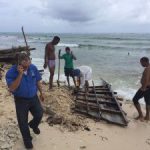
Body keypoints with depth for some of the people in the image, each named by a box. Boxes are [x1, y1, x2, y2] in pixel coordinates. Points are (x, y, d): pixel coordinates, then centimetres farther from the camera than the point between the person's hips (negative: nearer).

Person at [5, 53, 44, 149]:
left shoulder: (33, 68, -12)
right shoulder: (11, 72, -22)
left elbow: (38, 81, 3)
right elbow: (12, 88, -31)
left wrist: (41, 93, 10)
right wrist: (20, 74, -38)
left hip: (33, 97, 3)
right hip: (21, 100, -3)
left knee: (39, 114, 6)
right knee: (23, 121, 8)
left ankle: (33, 125, 42)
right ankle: (27, 139, 33)